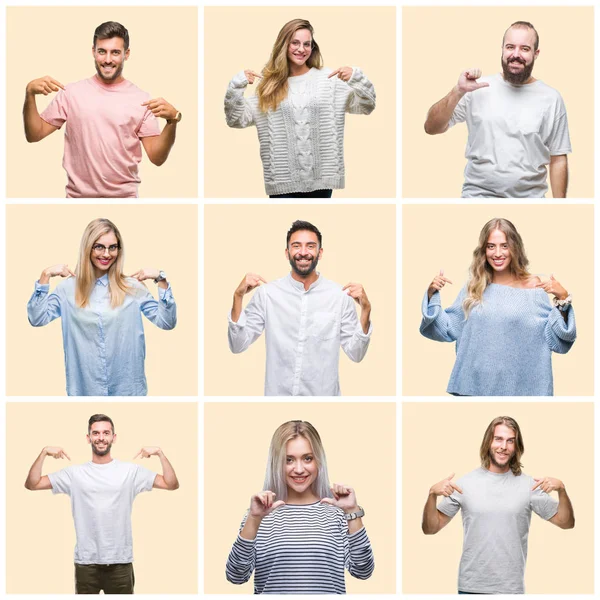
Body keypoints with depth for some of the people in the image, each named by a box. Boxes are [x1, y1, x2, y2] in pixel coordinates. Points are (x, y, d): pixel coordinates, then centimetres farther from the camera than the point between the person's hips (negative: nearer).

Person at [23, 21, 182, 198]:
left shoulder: (141, 99, -3)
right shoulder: (72, 92, 1)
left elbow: (157, 158, -7)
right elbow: (34, 134, 0)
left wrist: (173, 120, -22)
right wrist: (30, 94, -14)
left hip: (124, 195, -1)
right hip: (78, 195, 1)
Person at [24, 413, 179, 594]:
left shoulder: (130, 471, 3)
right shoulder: (75, 473, 4)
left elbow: (172, 484, -1)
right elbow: (32, 484, 1)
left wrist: (160, 453, -11)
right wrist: (44, 453, -9)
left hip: (120, 562, 0)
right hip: (86, 562, 0)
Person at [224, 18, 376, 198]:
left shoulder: (329, 78, 4)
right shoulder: (270, 85, 6)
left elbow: (366, 106, 1)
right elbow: (237, 119, 4)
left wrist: (357, 79, -17)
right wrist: (237, 85, -10)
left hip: (320, 178, 0)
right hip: (283, 182, 0)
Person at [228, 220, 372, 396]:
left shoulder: (341, 295, -6)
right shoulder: (266, 293, -6)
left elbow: (355, 354, -5)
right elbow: (238, 346, -7)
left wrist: (365, 309, -18)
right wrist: (238, 296, -17)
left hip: (323, 394, 0)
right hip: (277, 393, 0)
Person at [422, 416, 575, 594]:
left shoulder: (529, 485, 0)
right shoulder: (465, 483, -1)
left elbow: (567, 523, 1)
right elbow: (430, 528, 0)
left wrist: (561, 489, -16)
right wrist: (432, 494, -18)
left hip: (511, 588, 0)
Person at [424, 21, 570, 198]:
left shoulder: (551, 99, -1)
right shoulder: (478, 89, -2)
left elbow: (558, 160, 2)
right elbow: (431, 128, -5)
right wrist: (458, 92, -18)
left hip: (530, 196, 1)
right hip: (478, 194, -1)